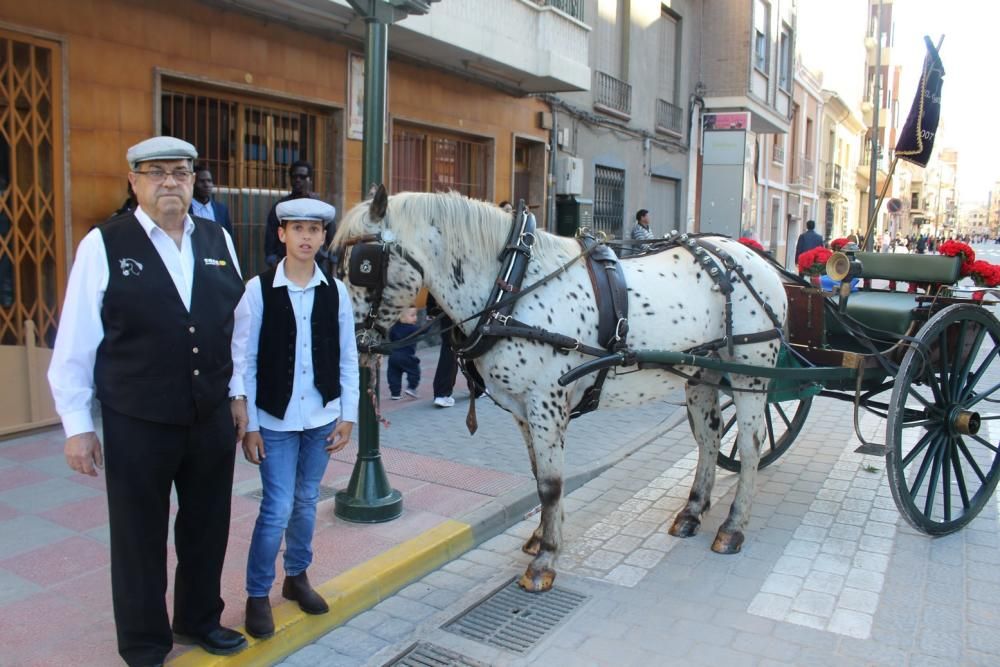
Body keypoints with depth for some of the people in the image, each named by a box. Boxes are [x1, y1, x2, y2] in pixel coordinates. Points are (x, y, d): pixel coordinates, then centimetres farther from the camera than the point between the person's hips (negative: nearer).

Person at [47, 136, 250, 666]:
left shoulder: (218, 241, 3)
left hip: (213, 418, 4)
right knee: (140, 538, 13)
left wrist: (237, 393, 9)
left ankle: (200, 619, 42)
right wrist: (77, 424, -6)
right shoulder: (103, 245, -9)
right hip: (136, 424, -3)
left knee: (207, 527, 18)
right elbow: (75, 341, -7)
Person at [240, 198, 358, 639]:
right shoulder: (259, 288, -9)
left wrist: (348, 416, 1)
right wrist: (249, 425, -8)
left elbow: (347, 358, 3)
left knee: (306, 502, 16)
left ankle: (297, 576, 37)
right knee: (277, 508, -1)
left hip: (321, 417, 3)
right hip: (275, 419, -3)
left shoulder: (335, 291, -2)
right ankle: (257, 594, 20)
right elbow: (246, 360, -7)